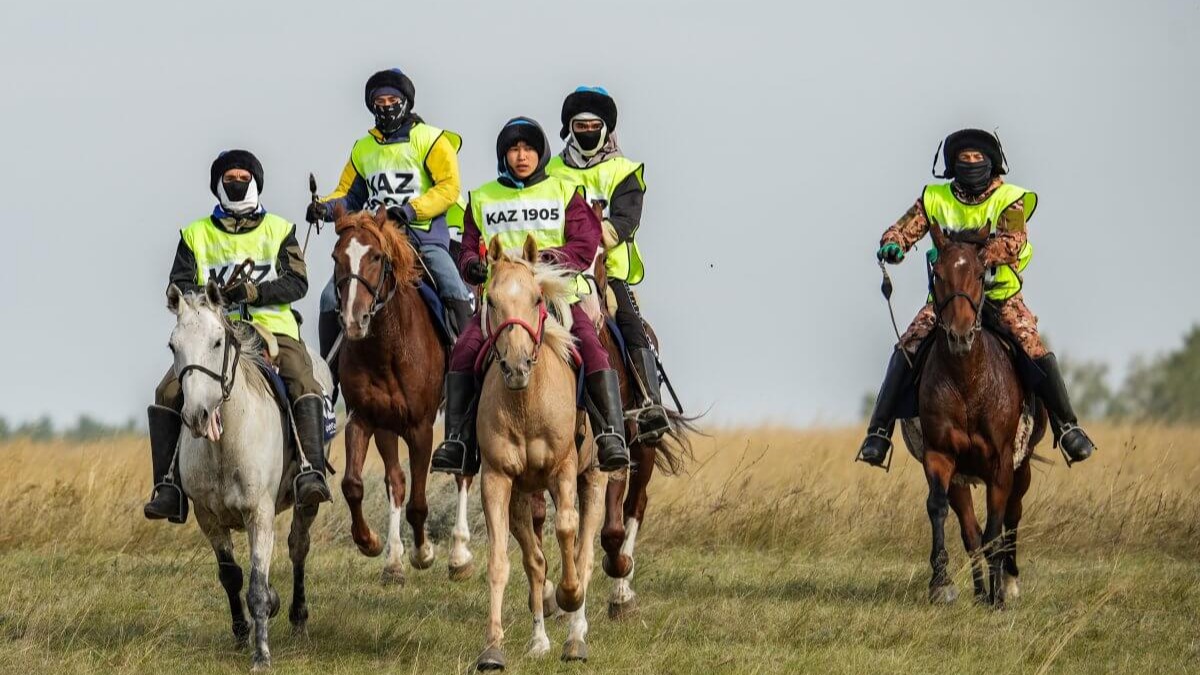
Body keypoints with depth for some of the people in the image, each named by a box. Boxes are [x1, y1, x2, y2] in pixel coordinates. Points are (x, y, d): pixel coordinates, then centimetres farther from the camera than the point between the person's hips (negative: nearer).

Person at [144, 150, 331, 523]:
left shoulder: (279, 230, 12)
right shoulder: (196, 235, 14)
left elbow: (296, 282, 0)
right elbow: (180, 286, 6)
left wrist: (254, 292, -17)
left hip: (273, 329, -1)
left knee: (303, 382, -31)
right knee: (168, 392, -20)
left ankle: (312, 473, -37)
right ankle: (168, 487, -19)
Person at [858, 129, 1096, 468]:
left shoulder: (1009, 199, -8)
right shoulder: (936, 199, 0)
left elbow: (1014, 239, -25)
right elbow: (906, 227, -6)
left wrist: (977, 256, -45)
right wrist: (892, 244, -32)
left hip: (1001, 293, -1)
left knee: (1037, 351, -19)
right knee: (907, 349, -17)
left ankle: (1067, 428, -3)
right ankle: (879, 432, -11)